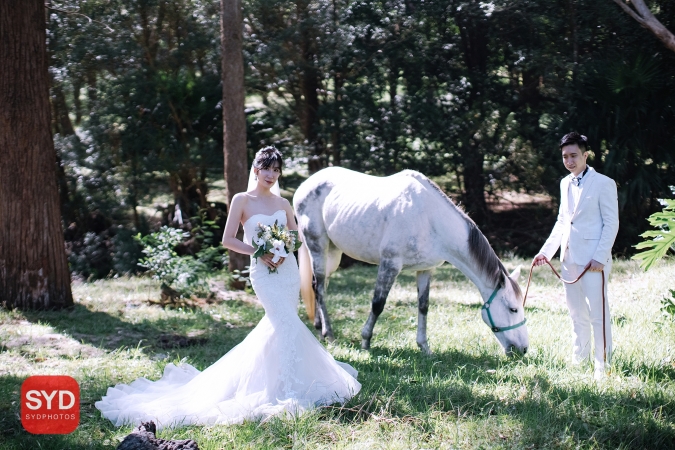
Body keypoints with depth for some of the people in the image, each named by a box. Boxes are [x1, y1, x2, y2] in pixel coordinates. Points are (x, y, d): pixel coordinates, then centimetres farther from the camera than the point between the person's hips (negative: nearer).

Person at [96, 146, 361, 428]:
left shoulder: (282, 203, 11)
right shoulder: (242, 200, -2)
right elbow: (228, 240, -4)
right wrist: (258, 252, -14)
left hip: (288, 268, 6)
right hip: (263, 272, -6)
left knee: (278, 325, 9)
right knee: (288, 324, -18)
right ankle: (290, 389, -14)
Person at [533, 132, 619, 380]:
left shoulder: (603, 183, -7)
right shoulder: (565, 183, 15)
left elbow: (611, 223, -8)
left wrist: (600, 256, -16)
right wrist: (546, 251, 12)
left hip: (592, 260, -7)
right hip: (569, 258, 7)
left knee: (597, 313, -6)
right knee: (576, 312, 15)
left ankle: (603, 366, -1)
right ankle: (579, 358, 25)